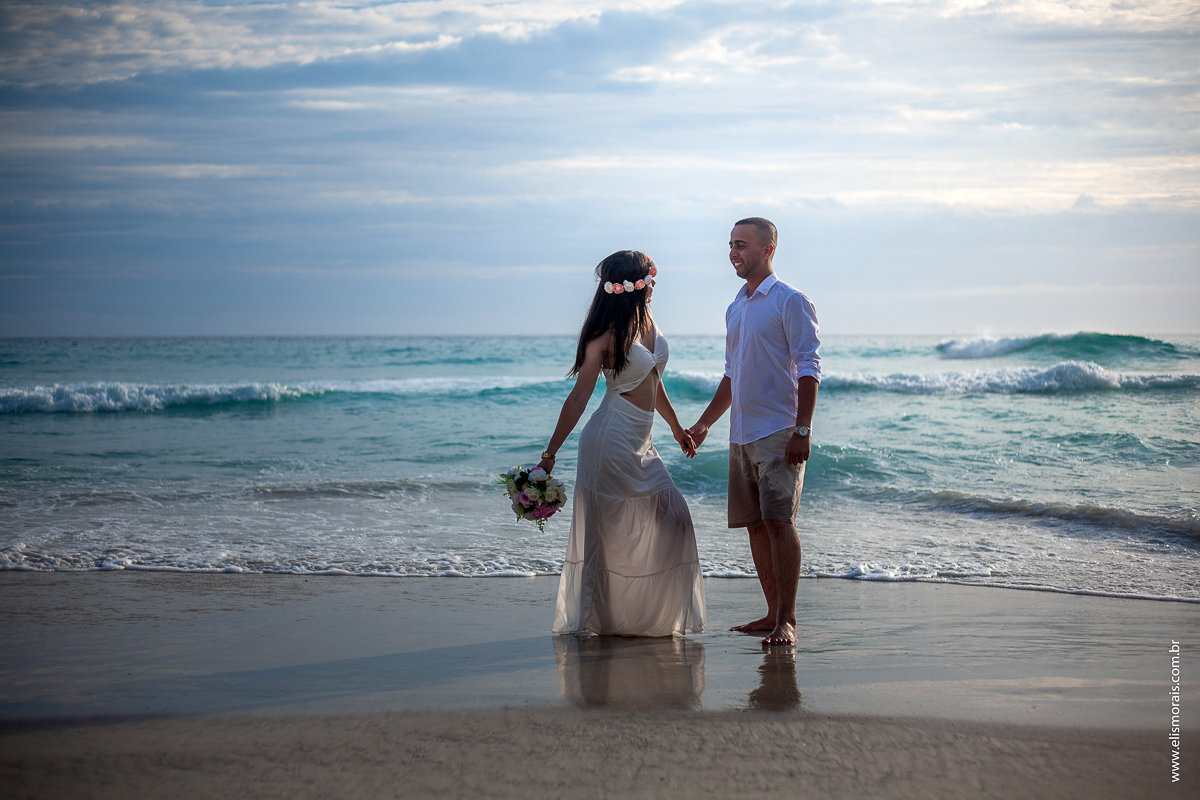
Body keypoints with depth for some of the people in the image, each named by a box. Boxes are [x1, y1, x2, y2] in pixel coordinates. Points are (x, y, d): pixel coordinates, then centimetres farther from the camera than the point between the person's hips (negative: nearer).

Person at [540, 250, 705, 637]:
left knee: (670, 516, 9)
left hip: (640, 442, 8)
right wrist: (550, 454, -17)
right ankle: (614, 618, 10)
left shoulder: (647, 321, 7)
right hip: (613, 440, -8)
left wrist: (676, 427, 30)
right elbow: (578, 399, -15)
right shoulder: (606, 335, -15)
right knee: (617, 531, -2)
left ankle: (652, 615, 19)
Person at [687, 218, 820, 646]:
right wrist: (703, 425, 22)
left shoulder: (790, 302, -5)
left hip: (779, 433, -8)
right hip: (741, 434, 8)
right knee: (756, 525, 8)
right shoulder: (735, 309, 17)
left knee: (779, 522, -12)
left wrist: (802, 430, -19)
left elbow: (808, 370, -11)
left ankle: (787, 620, -11)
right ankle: (773, 614, 16)